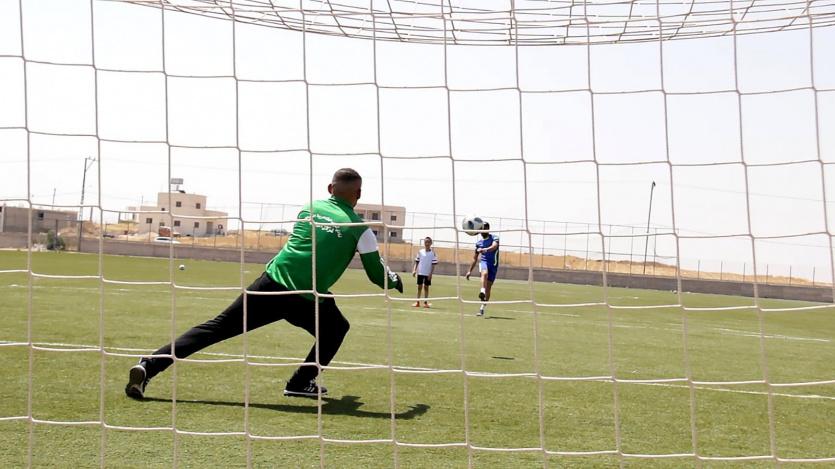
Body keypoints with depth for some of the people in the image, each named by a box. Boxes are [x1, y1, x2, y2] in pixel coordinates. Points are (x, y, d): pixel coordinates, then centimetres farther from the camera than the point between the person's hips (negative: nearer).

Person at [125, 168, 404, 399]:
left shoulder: (309, 209, 16)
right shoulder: (359, 228, 4)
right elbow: (377, 273, 12)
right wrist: (395, 281, 34)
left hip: (271, 282, 3)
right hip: (305, 300, -3)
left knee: (215, 328, 6)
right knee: (337, 328, 25)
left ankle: (149, 365, -3)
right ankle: (301, 383, 21)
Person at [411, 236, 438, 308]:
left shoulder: (432, 253, -4)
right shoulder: (420, 252, 3)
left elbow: (433, 264, -4)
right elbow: (417, 262, 8)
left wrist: (431, 273, -10)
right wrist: (414, 270, -1)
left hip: (428, 274, -2)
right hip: (420, 272, 2)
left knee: (426, 287, 5)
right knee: (419, 287, 6)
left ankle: (425, 302, 12)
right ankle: (417, 302, 12)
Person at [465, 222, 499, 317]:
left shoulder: (494, 238, 1)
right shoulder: (479, 243, 14)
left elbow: (494, 246, -22)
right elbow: (475, 258, 22)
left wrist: (485, 250, -42)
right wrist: (470, 271, 18)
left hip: (493, 264, -1)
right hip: (484, 262, 1)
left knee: (488, 288, -1)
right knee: (485, 273, -36)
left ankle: (482, 309, 8)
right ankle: (482, 292, -56)